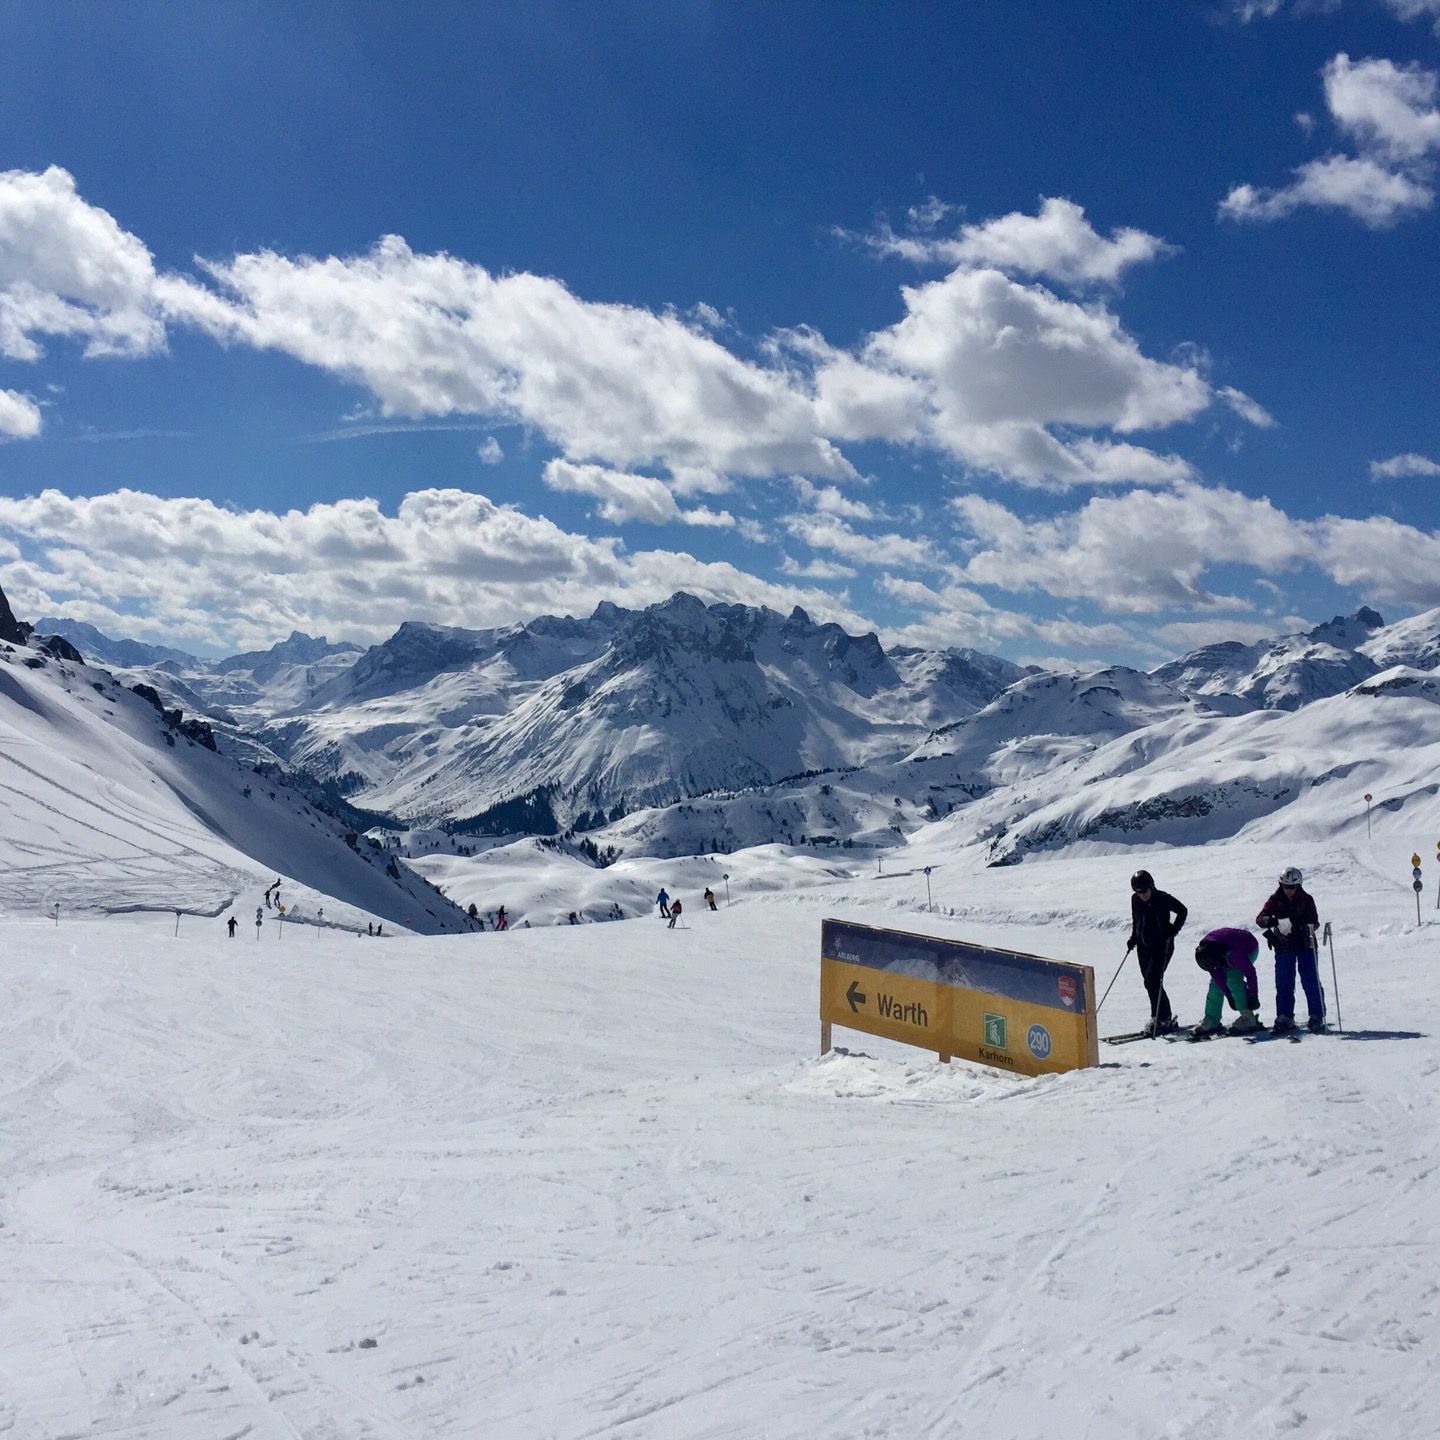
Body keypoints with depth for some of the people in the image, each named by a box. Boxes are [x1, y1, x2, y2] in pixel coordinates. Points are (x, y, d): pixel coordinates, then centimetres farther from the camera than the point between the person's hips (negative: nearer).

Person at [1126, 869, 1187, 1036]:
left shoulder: (1162, 898, -14)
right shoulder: (1135, 899, 2)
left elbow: (1182, 911, -5)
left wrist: (1173, 930, -14)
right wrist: (1133, 938, 8)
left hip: (1162, 946, -6)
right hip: (1144, 947, 6)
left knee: (1153, 981, -15)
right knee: (1150, 982, 7)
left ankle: (1163, 1019, -6)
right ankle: (1159, 1016, 18)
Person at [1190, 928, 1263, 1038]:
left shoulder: (1232, 953, -43)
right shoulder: (1203, 952, -25)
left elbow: (1250, 972, -33)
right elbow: (1216, 975, -16)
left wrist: (1253, 996, -27)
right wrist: (1229, 995, -15)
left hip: (1249, 949, -6)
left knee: (1233, 978, -26)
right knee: (1216, 983, -3)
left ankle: (1248, 1018, -21)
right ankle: (1211, 1021, 4)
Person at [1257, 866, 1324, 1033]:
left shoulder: (1307, 899, -4)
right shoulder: (1275, 900, -2)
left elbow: (1314, 922, -9)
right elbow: (1260, 918, -9)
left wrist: (1307, 925, -32)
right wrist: (1271, 920, -32)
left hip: (1305, 945, -1)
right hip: (1284, 947, 1)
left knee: (1311, 981, -3)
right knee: (1283, 983, 2)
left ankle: (1317, 1016, 5)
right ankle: (1285, 1017, 9)